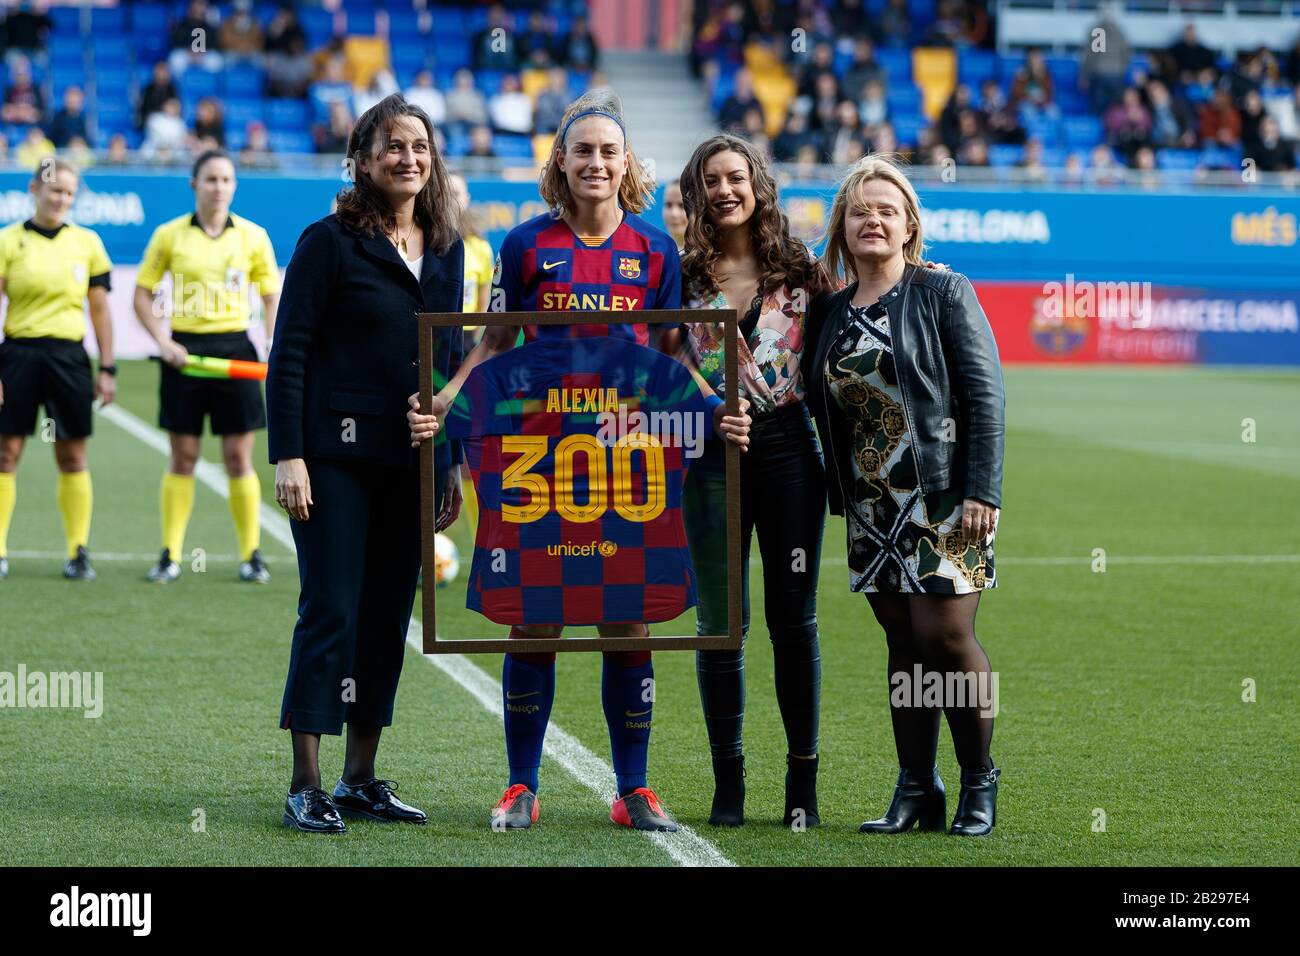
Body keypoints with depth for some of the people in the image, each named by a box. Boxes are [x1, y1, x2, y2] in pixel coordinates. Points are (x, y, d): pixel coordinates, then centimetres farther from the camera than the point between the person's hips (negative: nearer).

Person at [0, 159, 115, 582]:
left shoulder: (87, 242, 6)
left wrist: (107, 368, 7)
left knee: (72, 456, 3)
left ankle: (78, 552, 9)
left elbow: (99, 310, 10)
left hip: (68, 356, 2)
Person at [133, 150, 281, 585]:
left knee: (239, 457, 1)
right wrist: (162, 341, -7)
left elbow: (271, 295, 10)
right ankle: (170, 555, 11)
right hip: (185, 349, 0)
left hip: (234, 348, 0)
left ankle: (251, 554, 9)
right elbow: (142, 293, 6)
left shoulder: (253, 236, 3)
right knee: (182, 458, 3)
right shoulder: (169, 235, 1)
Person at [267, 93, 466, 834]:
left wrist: (453, 462, 14)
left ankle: (362, 778, 16)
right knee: (331, 612, -7)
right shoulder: (330, 242, -4)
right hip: (339, 458, -5)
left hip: (413, 462, 6)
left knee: (390, 615, 8)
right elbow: (289, 354, -6)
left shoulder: (445, 249, 12)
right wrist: (288, 455, -14)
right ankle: (307, 786, -3)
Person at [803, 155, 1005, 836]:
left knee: (945, 635, -8)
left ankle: (979, 782, 6)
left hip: (944, 496, -5)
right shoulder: (830, 312, 12)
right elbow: (821, 408, 17)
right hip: (873, 507, 5)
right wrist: (837, 492, 7)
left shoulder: (944, 293, -3)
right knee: (903, 642, 6)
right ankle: (916, 791, 11)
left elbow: (984, 395, -7)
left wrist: (982, 492, -14)